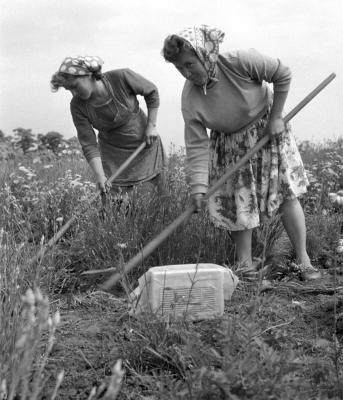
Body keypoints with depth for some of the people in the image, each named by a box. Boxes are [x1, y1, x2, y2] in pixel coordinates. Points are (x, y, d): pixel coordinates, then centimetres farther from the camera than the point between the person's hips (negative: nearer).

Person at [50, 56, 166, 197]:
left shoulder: (122, 77, -24)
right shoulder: (77, 106, -18)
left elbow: (151, 91, -7)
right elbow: (88, 144, -18)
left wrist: (151, 126, -9)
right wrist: (99, 175, -28)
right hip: (113, 153, 1)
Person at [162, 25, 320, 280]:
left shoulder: (241, 62, -29)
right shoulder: (190, 100, -22)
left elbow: (283, 75, -14)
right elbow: (197, 145, -20)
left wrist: (276, 117, -12)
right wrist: (198, 186, -28)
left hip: (268, 130, -2)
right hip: (230, 144, 2)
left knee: (287, 193, -3)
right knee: (237, 203, 0)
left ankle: (304, 260, 6)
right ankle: (246, 266, 13)